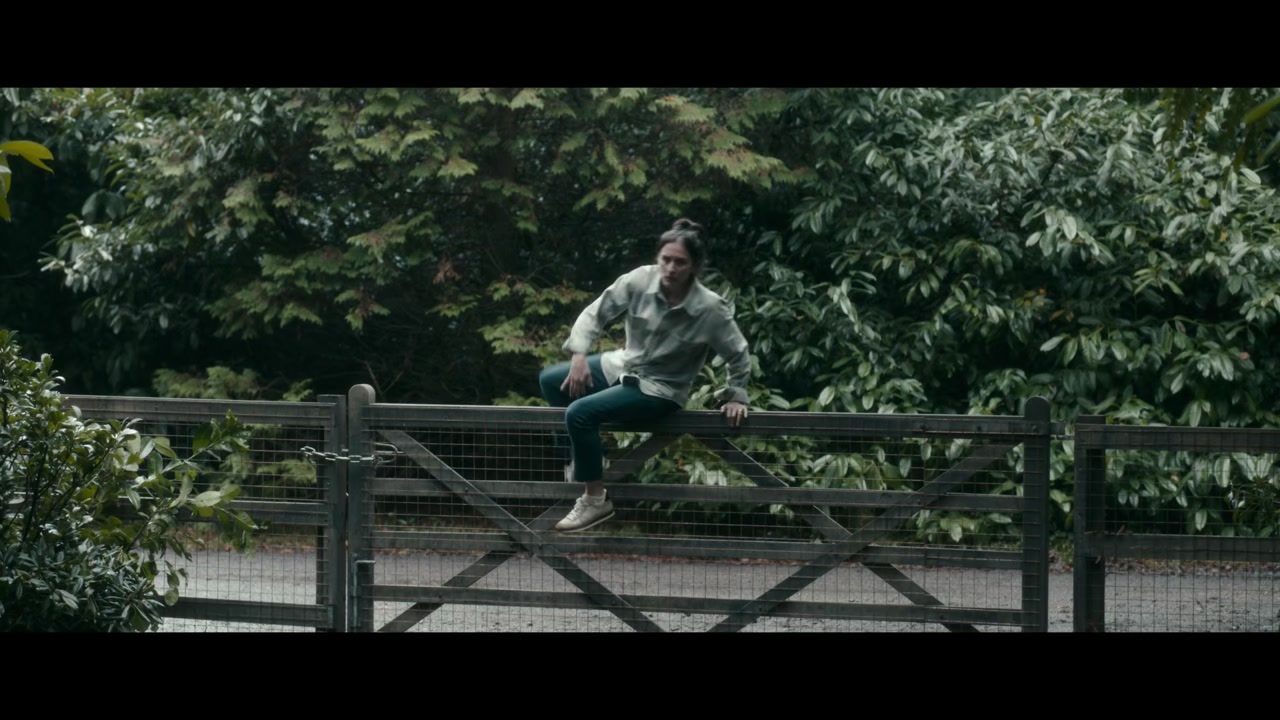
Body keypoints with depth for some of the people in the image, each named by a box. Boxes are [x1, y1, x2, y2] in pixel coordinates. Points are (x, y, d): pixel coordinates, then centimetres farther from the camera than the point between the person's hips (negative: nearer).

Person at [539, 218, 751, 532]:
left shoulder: (710, 309, -24)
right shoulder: (641, 280, -16)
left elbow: (739, 356, -10)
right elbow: (597, 312, -9)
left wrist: (736, 397, -6)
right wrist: (578, 354, -21)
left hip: (659, 389, -6)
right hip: (623, 365, 6)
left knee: (580, 413, -24)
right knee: (551, 381, 5)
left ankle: (596, 501, -11)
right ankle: (579, 459, 17)